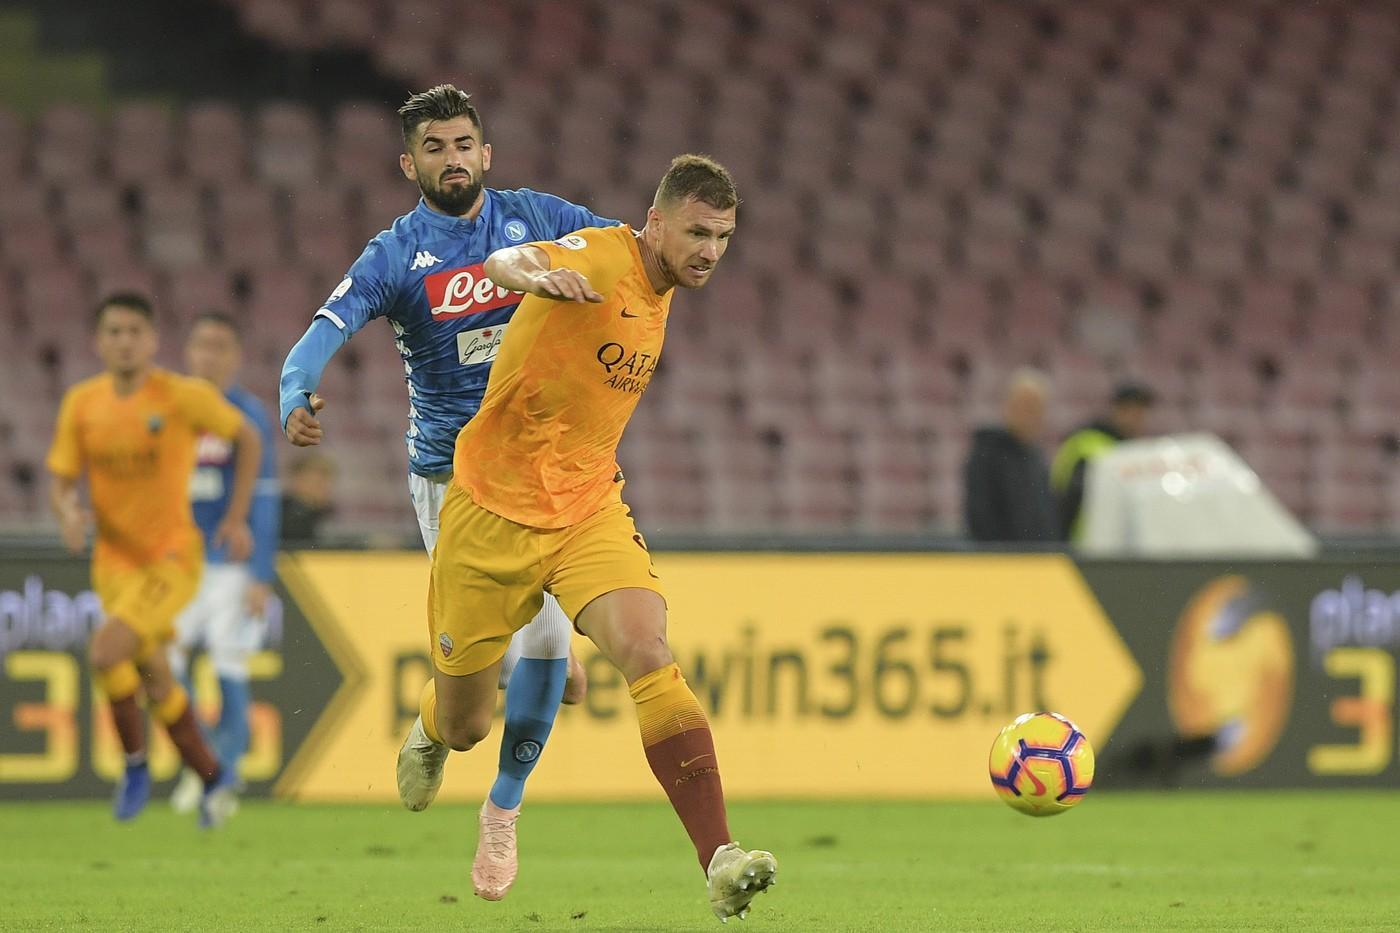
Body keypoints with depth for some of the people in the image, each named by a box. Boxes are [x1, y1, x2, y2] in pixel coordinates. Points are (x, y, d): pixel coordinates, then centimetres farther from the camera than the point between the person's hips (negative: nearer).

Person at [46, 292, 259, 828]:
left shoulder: (184, 397, -12)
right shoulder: (81, 403, -2)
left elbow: (247, 438, 3)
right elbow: (60, 484, 3)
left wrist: (237, 518, -1)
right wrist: (69, 513, -21)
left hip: (173, 557, -5)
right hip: (115, 560, 5)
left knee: (106, 653, -23)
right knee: (154, 678, 8)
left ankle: (134, 763, -1)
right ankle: (212, 778, 29)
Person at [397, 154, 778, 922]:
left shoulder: (661, 292, 6)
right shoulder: (600, 259, -16)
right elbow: (504, 263, -38)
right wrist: (535, 275, -60)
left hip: (589, 510, 4)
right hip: (492, 510, -4)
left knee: (647, 652, -24)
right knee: (464, 729, 9)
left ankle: (719, 862, -32)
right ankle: (429, 735, 50)